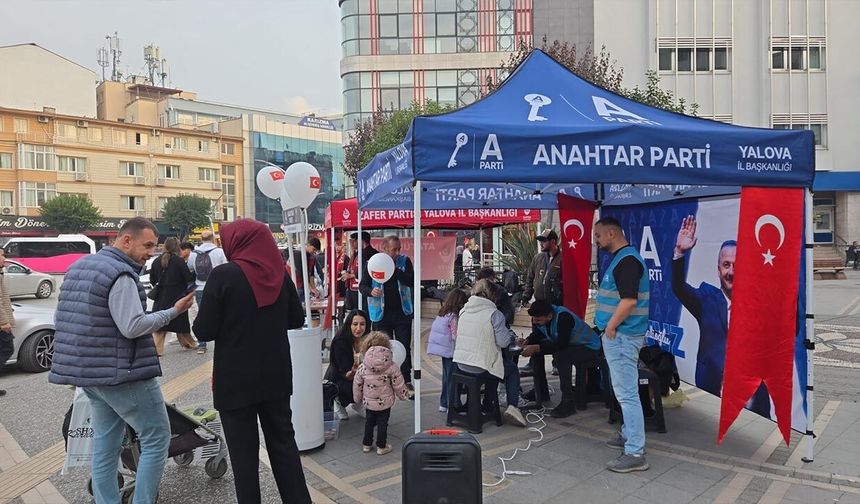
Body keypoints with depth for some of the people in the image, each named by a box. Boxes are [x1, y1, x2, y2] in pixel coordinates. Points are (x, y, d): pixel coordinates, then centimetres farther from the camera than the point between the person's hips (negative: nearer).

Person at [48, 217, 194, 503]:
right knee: (156, 438, 0)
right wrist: (174, 311, -15)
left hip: (88, 372, 9)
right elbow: (132, 327, -22)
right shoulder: (121, 274, -16)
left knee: (105, 443, 15)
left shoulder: (79, 266, 13)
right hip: (121, 373, -9)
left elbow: (61, 318, 18)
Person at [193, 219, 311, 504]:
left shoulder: (223, 276, -14)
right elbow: (297, 320, 10)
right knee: (283, 442, 16)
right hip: (276, 376, 5)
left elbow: (204, 331, -13)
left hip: (236, 379, -4)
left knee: (243, 451, 8)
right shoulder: (279, 273, 0)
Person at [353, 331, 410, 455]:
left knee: (369, 422, 19)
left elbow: (357, 384, 1)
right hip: (385, 402, -2)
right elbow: (398, 384, -7)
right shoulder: (391, 366, -14)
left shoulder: (363, 367, -10)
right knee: (382, 423, 10)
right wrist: (404, 395, 11)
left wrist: (358, 398, 17)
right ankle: (381, 446, 18)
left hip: (368, 402, 2)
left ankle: (367, 444, 28)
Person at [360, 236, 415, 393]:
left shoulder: (404, 261, -2)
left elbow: (411, 281, -13)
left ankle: (406, 381, 16)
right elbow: (362, 285, 0)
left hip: (402, 312, 1)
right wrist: (370, 291, -23)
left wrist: (394, 269, -24)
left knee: (404, 348, 4)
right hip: (381, 314, 0)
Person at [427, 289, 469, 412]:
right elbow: (456, 336, -18)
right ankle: (453, 406, 6)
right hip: (450, 351, -9)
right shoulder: (453, 317, -18)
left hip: (444, 351, 9)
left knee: (446, 377, 18)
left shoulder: (442, 314, 8)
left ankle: (444, 404, 25)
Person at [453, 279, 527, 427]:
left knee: (495, 365, 34)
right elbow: (503, 342, -14)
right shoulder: (494, 313, -14)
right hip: (480, 367, -6)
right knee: (513, 369, 20)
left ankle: (488, 404, 38)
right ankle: (512, 407, 8)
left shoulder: (463, 311, 5)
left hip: (461, 364, 6)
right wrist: (510, 336, 8)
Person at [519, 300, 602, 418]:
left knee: (561, 356, -35)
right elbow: (537, 334, 4)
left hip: (589, 347, -9)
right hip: (564, 343, 9)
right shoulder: (539, 317, -10)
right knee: (536, 349, -1)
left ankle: (568, 402, -26)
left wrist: (535, 348, -39)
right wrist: (527, 341, -17)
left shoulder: (563, 317, -34)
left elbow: (561, 344, -37)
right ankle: (541, 391, 11)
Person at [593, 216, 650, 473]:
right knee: (625, 391, 20)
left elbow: (629, 300, -26)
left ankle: (635, 454, -2)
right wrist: (607, 323, 16)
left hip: (621, 336, -11)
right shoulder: (621, 258, 15)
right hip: (620, 335, 11)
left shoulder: (627, 260, -18)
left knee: (627, 393, -7)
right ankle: (628, 435, 33)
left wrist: (610, 327, -17)